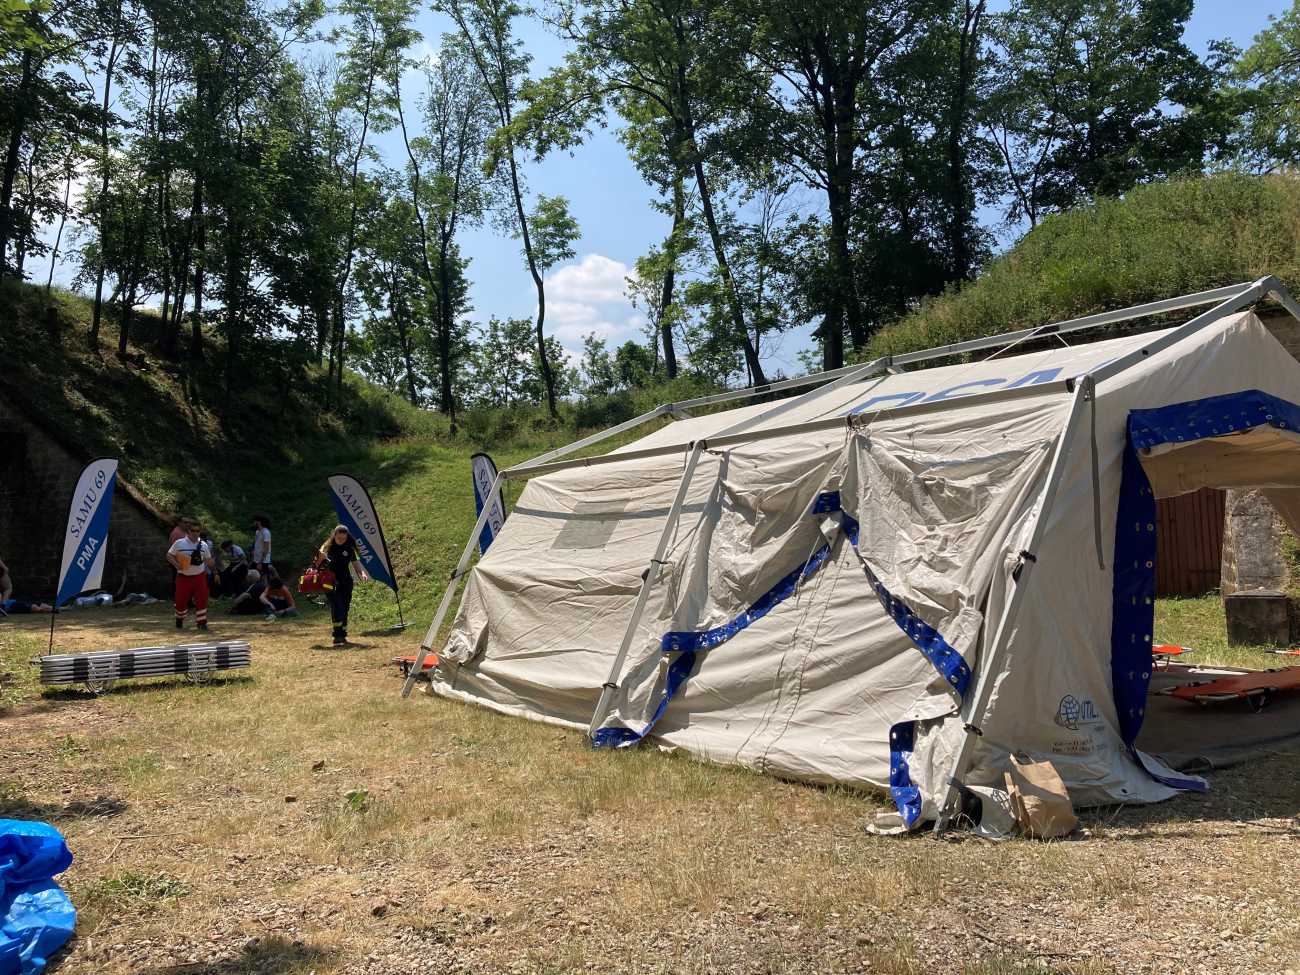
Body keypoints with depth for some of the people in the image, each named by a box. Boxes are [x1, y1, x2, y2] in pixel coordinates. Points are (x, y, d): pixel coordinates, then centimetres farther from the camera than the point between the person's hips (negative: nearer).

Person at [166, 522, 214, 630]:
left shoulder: (203, 544, 6)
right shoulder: (179, 543, -2)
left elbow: (208, 560, 11)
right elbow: (169, 555, 3)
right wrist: (176, 564, -14)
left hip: (199, 576, 2)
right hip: (183, 577, -2)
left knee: (202, 599, -5)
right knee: (181, 600, 3)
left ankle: (201, 622, 5)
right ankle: (179, 620, 29)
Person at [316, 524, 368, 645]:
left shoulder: (349, 549, 5)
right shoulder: (327, 547, -1)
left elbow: (355, 563, 9)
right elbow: (318, 563, 2)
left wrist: (362, 573, -9)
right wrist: (321, 558, -21)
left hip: (346, 582, 3)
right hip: (332, 582, -3)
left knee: (345, 609, 7)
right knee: (337, 608, -16)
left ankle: (343, 635, 20)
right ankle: (337, 636, -14)